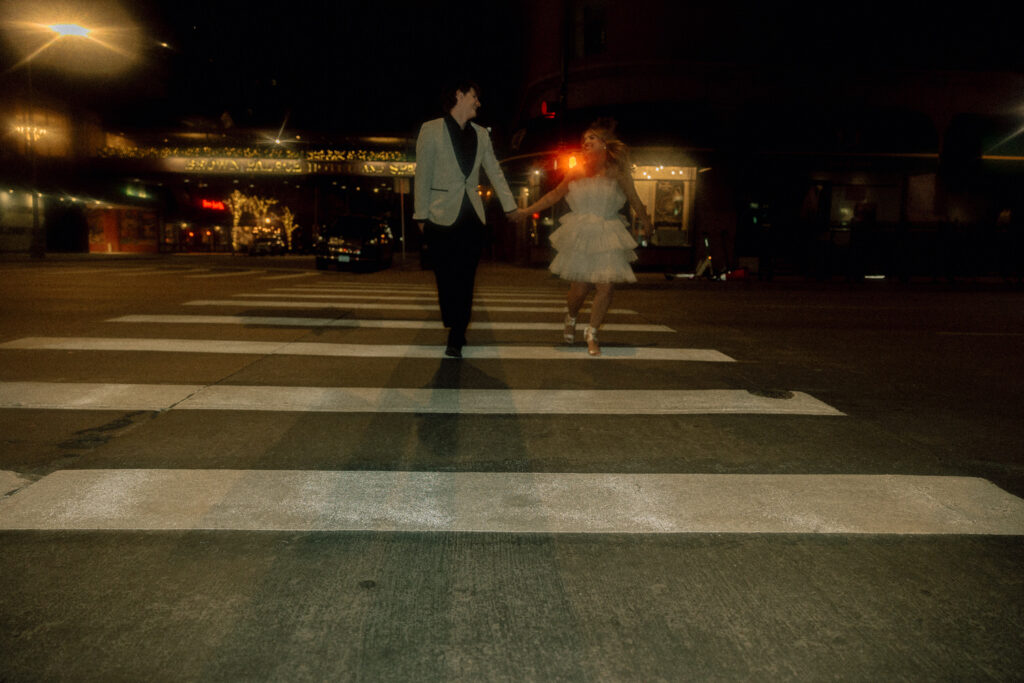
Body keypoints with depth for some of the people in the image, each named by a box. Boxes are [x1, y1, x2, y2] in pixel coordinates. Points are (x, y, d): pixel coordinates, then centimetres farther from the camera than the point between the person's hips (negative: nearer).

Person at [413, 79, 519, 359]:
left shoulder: (480, 134, 12)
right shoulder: (431, 129, -1)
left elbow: (495, 171, 14)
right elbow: (422, 175, -2)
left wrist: (511, 207, 8)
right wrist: (421, 216, -5)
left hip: (471, 216, 4)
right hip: (442, 215, -4)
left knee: (465, 280, 2)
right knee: (447, 279, 0)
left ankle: (456, 340, 7)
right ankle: (456, 331, 19)